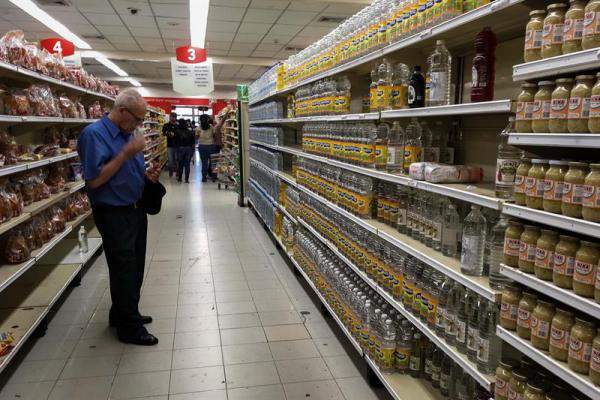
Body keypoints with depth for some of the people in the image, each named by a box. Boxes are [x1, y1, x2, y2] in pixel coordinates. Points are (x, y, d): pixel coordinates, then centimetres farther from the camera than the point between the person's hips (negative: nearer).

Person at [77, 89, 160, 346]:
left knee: (135, 267, 18)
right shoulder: (94, 134, -17)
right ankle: (129, 328, 17)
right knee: (124, 270, 2)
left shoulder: (128, 134, 9)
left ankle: (122, 313, 36)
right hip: (114, 215, -8)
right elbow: (94, 180, -24)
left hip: (136, 210, 9)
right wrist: (126, 153, -25)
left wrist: (147, 175, 0)